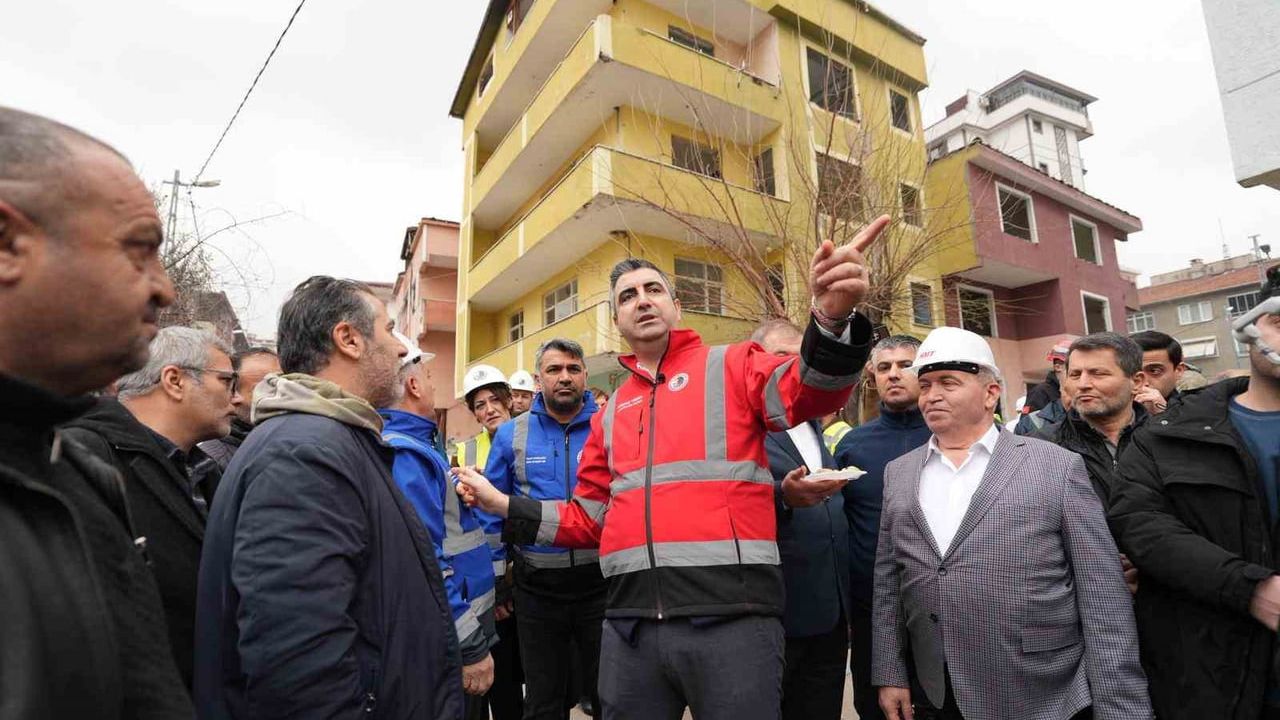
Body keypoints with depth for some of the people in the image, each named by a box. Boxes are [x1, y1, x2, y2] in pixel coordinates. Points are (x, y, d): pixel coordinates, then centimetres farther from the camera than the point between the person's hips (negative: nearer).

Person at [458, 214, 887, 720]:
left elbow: (805, 392, -14)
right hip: (630, 621, 5)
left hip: (729, 615, -4)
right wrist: (506, 506, 11)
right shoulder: (610, 414, 17)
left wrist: (831, 319, -34)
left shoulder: (730, 366, 5)